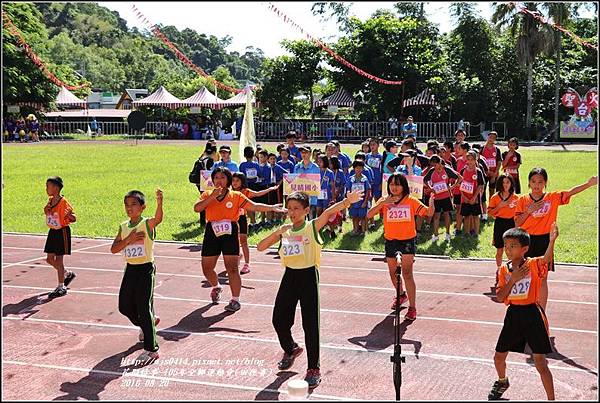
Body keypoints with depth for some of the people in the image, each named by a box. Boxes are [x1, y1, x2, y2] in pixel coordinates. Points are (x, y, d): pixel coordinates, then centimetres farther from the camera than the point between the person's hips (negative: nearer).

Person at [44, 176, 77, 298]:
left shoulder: (64, 202, -18)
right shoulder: (50, 200, 4)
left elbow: (73, 219, -18)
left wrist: (70, 215, -39)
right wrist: (46, 210, -1)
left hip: (62, 232, -8)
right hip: (53, 232, 8)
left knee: (59, 260, -3)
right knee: (50, 259, 12)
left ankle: (61, 287, 6)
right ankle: (68, 274, 34)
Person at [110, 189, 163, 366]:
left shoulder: (147, 223, -12)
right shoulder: (124, 226, 6)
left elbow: (158, 219, -36)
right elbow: (114, 249, 0)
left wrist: (159, 203, -55)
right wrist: (129, 239, -17)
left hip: (146, 269, -7)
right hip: (130, 269, 7)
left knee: (144, 308, -9)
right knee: (124, 306, 15)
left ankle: (151, 349, -2)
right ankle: (148, 324, 42)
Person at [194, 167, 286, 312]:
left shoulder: (236, 196, 1)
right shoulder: (207, 195, 6)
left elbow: (254, 206, -4)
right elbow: (196, 208, -10)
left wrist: (272, 208, -16)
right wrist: (213, 196, -17)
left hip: (230, 233, -3)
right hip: (212, 233, 3)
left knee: (232, 268, -7)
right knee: (207, 268, 10)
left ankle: (235, 300, 4)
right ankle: (216, 287, 41)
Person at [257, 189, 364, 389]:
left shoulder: (313, 227, -6)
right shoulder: (285, 231, 7)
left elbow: (329, 211, -24)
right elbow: (260, 247, 4)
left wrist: (347, 201, -40)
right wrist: (277, 232, -9)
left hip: (308, 277, -5)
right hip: (290, 276, 5)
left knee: (310, 324, -4)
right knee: (279, 319, 12)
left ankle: (314, 369, 8)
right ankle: (291, 349, 42)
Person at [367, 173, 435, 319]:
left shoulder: (411, 201, -5)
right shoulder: (385, 201, 0)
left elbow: (428, 213, -12)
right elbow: (369, 215, -12)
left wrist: (431, 202, -33)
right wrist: (383, 203, -23)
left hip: (408, 240, -4)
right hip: (390, 240, 4)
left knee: (407, 274, -14)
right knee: (393, 273, 19)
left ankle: (412, 307, -9)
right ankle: (401, 295, 47)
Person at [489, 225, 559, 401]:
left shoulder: (534, 264, -11)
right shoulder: (504, 269, 2)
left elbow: (546, 258, -34)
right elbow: (500, 297, -4)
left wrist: (552, 241, -53)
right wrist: (513, 279, -17)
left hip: (532, 315, -5)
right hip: (513, 314, 5)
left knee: (540, 363, -4)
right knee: (499, 357, 16)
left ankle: (551, 399, 5)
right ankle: (502, 381, 46)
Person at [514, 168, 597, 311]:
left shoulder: (553, 198, -3)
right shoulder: (523, 200, -2)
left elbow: (570, 192, -15)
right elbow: (517, 223, -4)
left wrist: (589, 184, -27)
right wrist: (528, 211, -19)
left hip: (544, 242, -1)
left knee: (542, 279, 4)